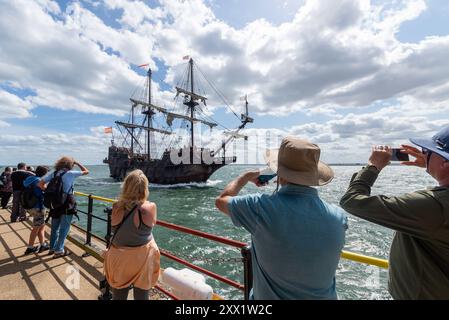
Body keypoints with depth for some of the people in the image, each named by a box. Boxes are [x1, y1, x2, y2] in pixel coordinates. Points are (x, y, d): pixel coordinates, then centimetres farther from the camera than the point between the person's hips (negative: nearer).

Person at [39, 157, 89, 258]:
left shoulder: (53, 173, 4)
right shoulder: (70, 173, -9)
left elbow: (40, 184, 1)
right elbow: (86, 171, -1)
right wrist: (77, 163, 9)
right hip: (67, 204, -6)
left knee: (55, 227, 19)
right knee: (64, 228, 4)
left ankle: (52, 248, 31)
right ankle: (59, 250, 9)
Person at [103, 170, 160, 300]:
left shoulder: (116, 207, -16)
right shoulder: (150, 207, -23)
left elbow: (116, 229, 3)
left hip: (119, 258, 2)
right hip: (142, 258, -2)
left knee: (118, 296, 25)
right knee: (142, 296, 20)